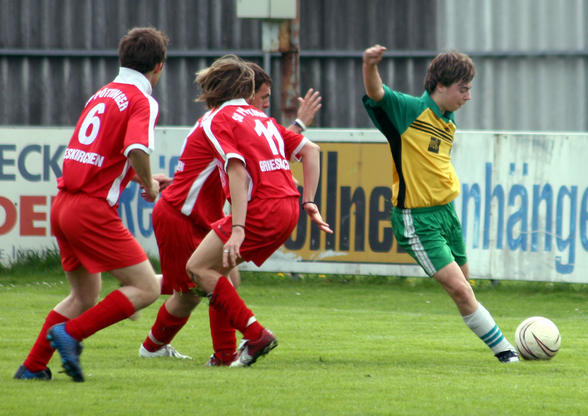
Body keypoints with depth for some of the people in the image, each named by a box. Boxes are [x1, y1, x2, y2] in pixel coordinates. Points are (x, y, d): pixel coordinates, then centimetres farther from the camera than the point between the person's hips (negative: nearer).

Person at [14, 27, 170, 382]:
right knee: (146, 288, -4)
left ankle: (33, 367, 18)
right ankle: (70, 333, -12)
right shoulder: (143, 102, -8)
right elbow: (136, 149, -26)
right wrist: (148, 184, -7)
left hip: (64, 203, 9)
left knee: (85, 297, 21)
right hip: (93, 210, -9)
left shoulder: (103, 94, 17)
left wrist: (143, 178, 33)